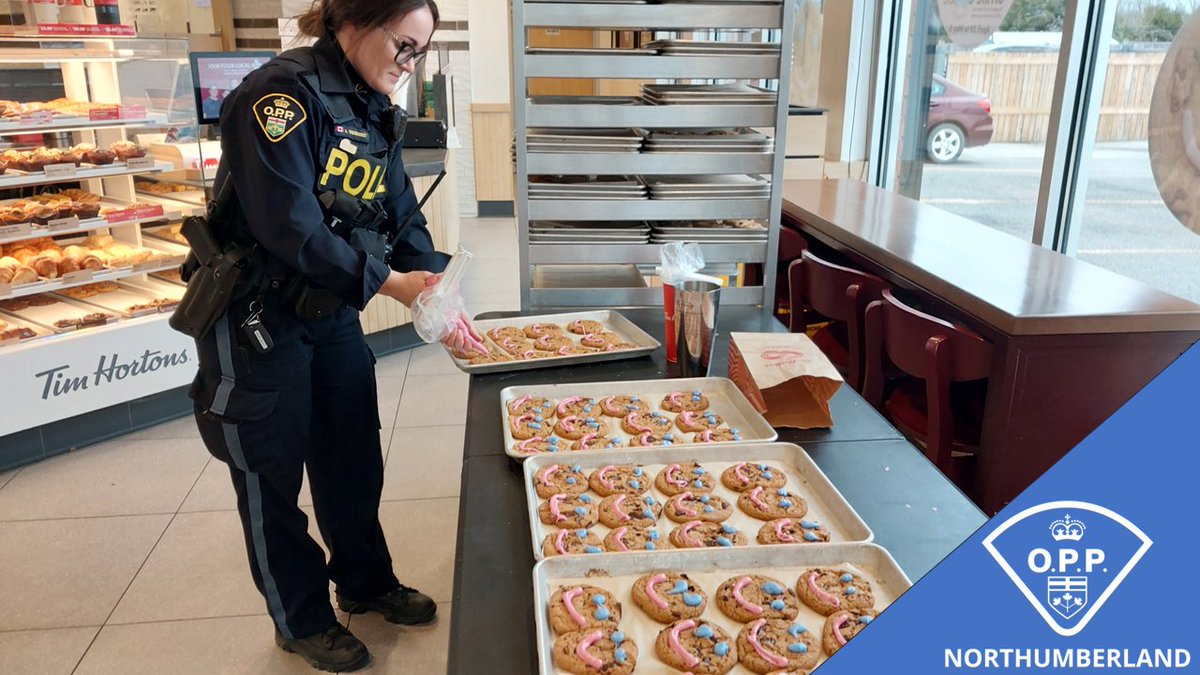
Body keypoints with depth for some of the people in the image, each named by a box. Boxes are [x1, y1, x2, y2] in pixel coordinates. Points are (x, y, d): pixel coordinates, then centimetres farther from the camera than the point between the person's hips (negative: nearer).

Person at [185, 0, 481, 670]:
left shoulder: (375, 113, 4)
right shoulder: (283, 93, -21)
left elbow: (404, 219, 4)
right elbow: (290, 227, -28)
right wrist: (389, 281, -26)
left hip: (333, 313, 8)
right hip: (258, 319, -7)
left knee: (355, 461, 17)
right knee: (272, 475, 10)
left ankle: (367, 582, 40)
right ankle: (302, 621, 30)